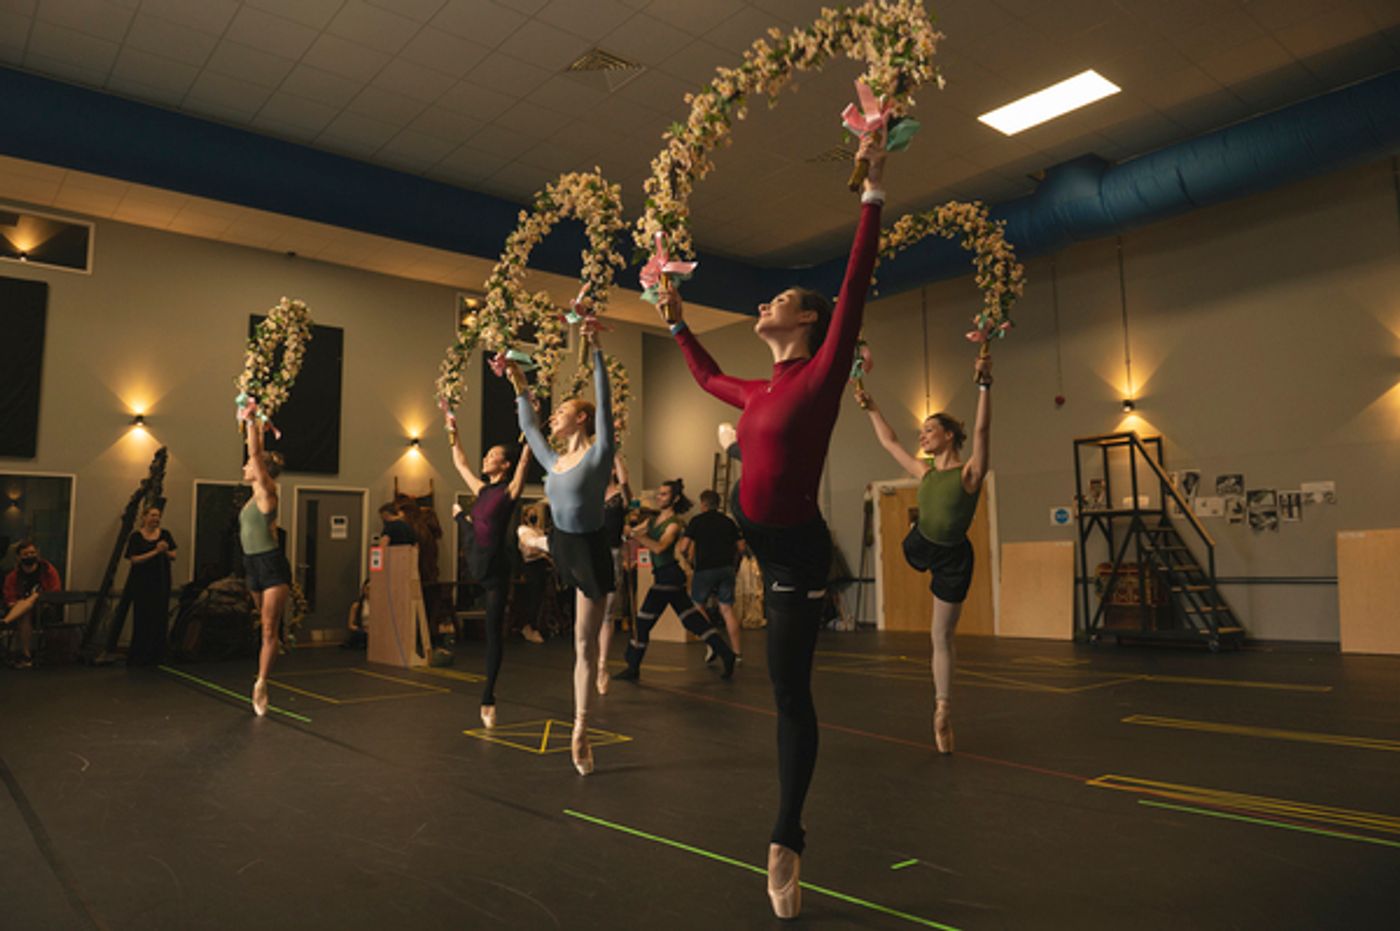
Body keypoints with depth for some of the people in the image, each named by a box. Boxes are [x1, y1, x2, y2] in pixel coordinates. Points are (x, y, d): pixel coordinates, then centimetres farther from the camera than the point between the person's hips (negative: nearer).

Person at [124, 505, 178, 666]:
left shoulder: (165, 534, 8)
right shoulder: (136, 536, -2)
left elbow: (173, 557, 7)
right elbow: (134, 559, -11)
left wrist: (165, 551, -13)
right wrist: (155, 552, -19)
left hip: (161, 582, 3)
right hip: (142, 583, -3)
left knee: (160, 618, 1)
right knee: (143, 619, -3)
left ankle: (156, 655, 9)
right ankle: (138, 657, 6)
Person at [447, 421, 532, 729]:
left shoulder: (510, 490, -7)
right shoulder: (482, 489, 10)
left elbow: (525, 460, -19)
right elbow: (460, 463, 20)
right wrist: (453, 432, 22)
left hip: (496, 567, -6)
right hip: (476, 563, 6)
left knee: (493, 632, -2)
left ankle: (488, 699, 5)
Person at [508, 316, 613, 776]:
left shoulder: (598, 454, -9)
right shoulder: (554, 460, 9)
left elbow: (604, 402, -18)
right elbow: (528, 426, 23)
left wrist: (595, 349, -22)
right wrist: (518, 384, 25)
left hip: (589, 550, -6)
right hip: (560, 546, 6)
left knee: (584, 643, -1)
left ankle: (580, 732, 7)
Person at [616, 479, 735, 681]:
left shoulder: (673, 523, -12)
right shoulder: (654, 519, 13)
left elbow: (659, 547, -25)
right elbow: (633, 532, 15)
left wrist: (636, 535, -28)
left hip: (669, 575, -9)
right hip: (662, 575, 9)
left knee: (644, 621, -4)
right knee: (692, 619, 9)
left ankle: (633, 668, 5)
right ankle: (726, 653, 11)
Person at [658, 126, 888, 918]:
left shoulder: (822, 374, -9)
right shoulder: (757, 392, 10)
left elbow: (857, 285, -17)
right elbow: (710, 378, 31)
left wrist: (874, 191, -19)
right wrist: (678, 323, 36)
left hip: (797, 548, -7)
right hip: (754, 537, 7)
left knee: (791, 691, 1)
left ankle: (787, 845, 15)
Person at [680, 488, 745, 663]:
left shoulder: (697, 521, 0)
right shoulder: (728, 521, 12)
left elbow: (684, 548, -8)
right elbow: (741, 547, 9)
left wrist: (688, 558, 12)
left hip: (705, 569, -4)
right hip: (727, 569, 4)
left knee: (697, 605, 13)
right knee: (727, 609, 7)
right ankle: (738, 652, 3)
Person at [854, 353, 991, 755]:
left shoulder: (970, 472, -11)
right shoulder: (924, 472, 5)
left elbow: (982, 429, -25)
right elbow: (889, 442, 15)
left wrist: (984, 384, -35)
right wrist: (870, 408, 17)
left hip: (952, 557, -6)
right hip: (919, 546, 6)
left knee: (942, 636, 5)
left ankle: (942, 710, 24)